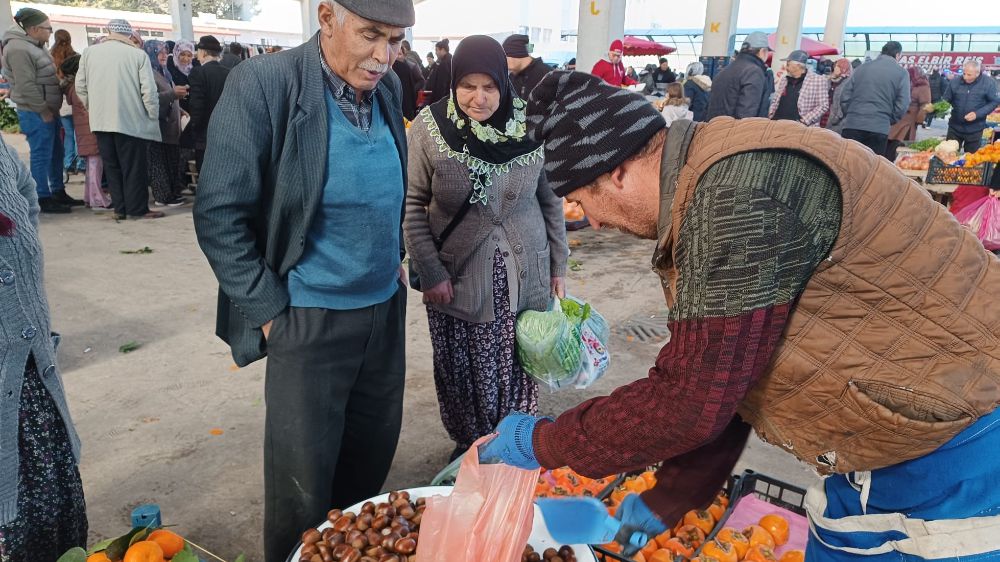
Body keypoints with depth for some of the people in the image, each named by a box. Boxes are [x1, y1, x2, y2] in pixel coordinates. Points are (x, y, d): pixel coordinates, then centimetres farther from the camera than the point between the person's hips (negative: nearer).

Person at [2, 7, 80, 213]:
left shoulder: (32, 46, 16)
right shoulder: (18, 49, -16)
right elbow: (26, 85, -21)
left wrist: (50, 109, 16)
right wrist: (43, 110, -18)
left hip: (48, 110, 10)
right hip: (36, 113, -10)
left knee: (56, 154, 15)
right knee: (41, 156, -6)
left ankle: (58, 193, 25)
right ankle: (44, 200, 0)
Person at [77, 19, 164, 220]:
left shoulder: (89, 53, 4)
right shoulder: (138, 55, -7)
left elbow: (80, 86, 8)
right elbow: (148, 90, -9)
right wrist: (153, 116, 2)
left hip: (101, 120, 4)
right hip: (131, 120, -3)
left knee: (112, 165, 11)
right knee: (134, 166, 3)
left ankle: (119, 208, 15)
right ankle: (137, 208, 6)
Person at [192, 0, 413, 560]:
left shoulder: (387, 88, 3)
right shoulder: (264, 84, -15)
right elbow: (218, 215, -13)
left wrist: (397, 256, 11)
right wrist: (269, 312, -13)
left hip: (386, 309, 6)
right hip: (310, 319, -5)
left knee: (373, 458, 18)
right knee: (303, 486, 8)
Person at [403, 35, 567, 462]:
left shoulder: (529, 126, -4)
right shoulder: (429, 129, -8)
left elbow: (549, 198, 5)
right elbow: (412, 204, -3)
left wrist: (558, 266, 7)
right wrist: (429, 271, -9)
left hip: (523, 275, 1)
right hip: (456, 277, -1)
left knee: (517, 368, 9)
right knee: (461, 371, 9)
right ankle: (467, 444, 32)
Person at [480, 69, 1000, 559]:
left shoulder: (741, 189, -28)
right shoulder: (699, 190, 3)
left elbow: (692, 403, -27)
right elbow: (715, 381, 9)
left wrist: (543, 443, -15)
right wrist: (666, 501, 14)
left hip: (954, 451, -8)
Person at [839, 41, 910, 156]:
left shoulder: (862, 67, 13)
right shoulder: (901, 73, 5)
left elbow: (845, 95, 9)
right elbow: (901, 105, -2)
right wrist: (888, 121, 12)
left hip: (852, 125, 2)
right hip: (879, 128, -2)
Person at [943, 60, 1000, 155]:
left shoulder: (989, 83, -9)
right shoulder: (955, 81, -4)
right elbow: (946, 100, 4)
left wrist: (977, 114, -18)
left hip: (974, 129, -2)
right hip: (955, 127, 2)